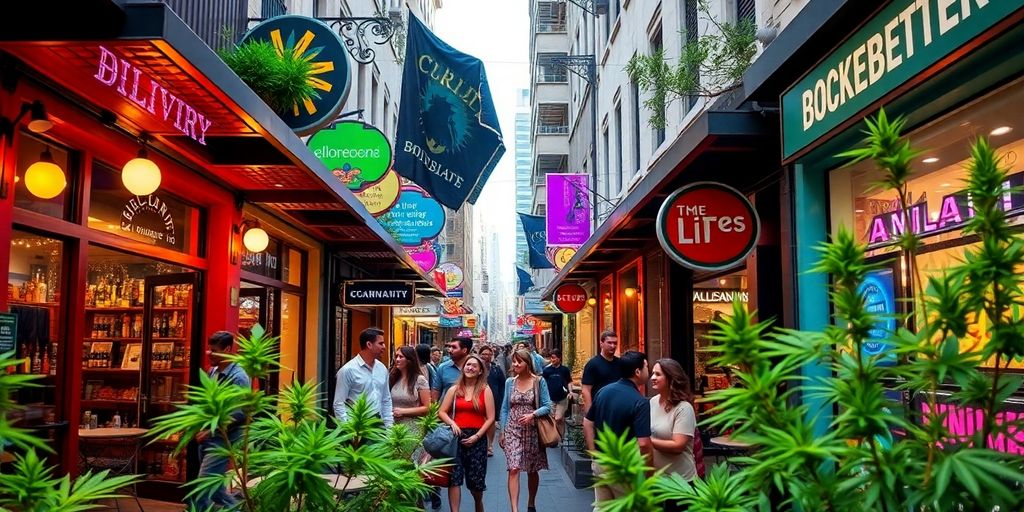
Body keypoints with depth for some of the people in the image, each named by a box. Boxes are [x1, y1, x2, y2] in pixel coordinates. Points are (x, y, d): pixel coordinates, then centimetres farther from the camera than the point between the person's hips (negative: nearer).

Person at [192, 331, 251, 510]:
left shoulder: (238, 377, -18)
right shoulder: (213, 371, 7)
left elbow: (240, 414, -23)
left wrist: (210, 431, -22)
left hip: (222, 440, -8)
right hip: (207, 438, 9)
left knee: (202, 490, -6)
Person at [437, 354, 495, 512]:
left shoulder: (485, 390, 1)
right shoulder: (454, 389, 7)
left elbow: (490, 418, -3)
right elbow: (441, 412, 7)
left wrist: (477, 436, -11)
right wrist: (452, 423, -11)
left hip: (477, 438, -1)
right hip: (457, 436, 1)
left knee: (475, 479, 9)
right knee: (454, 477, -9)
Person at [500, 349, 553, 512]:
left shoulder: (539, 381, -4)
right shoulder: (509, 382, 3)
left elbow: (547, 406, -6)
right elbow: (505, 408, 8)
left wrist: (532, 415, -22)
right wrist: (502, 432, 6)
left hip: (532, 430, -1)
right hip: (512, 430, 1)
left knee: (532, 470, 13)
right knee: (514, 469, -12)